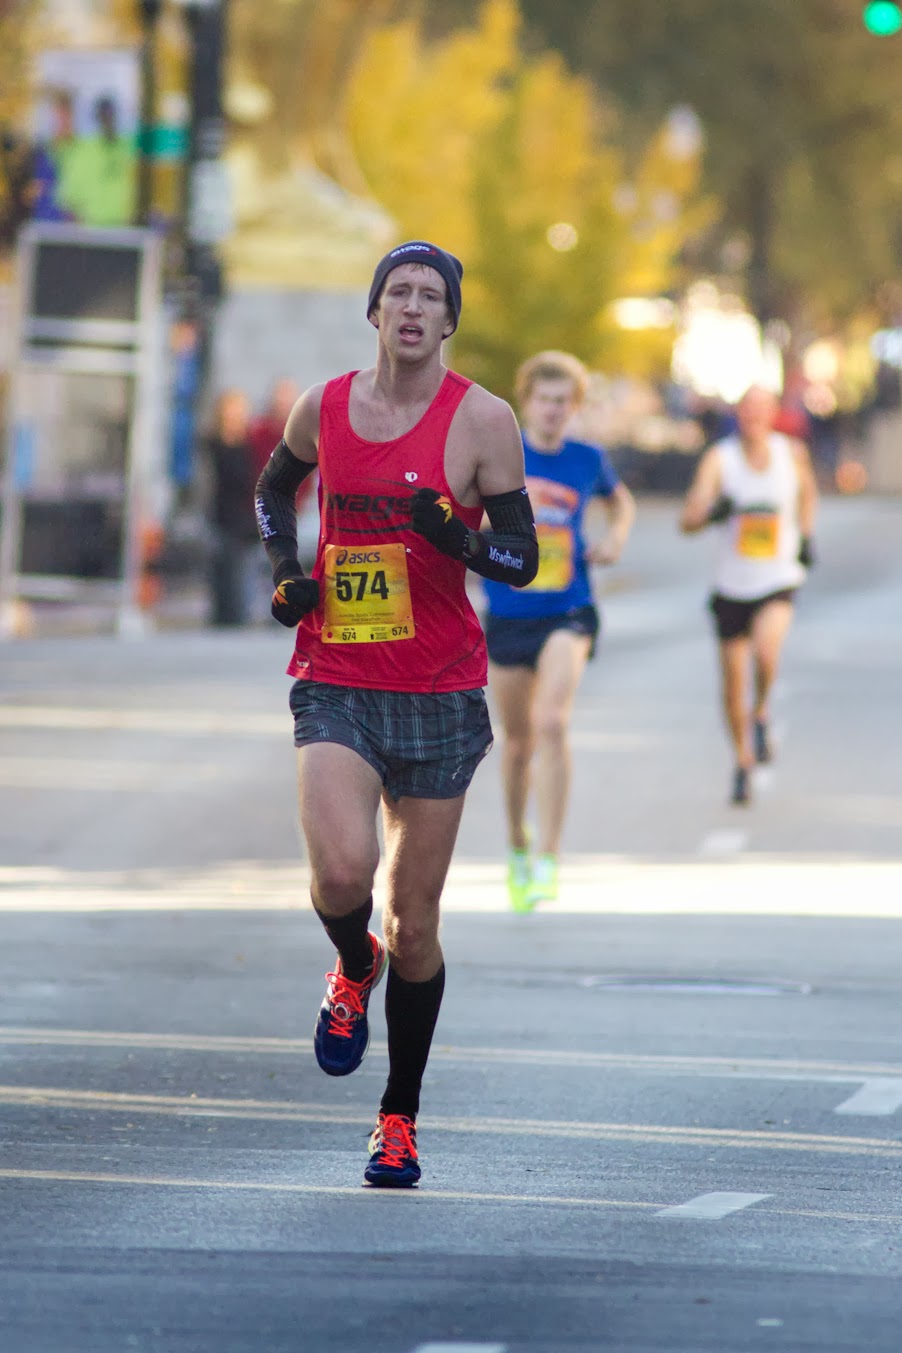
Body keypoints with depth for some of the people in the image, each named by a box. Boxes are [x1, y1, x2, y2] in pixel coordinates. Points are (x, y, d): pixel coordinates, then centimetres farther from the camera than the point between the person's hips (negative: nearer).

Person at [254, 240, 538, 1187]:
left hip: (438, 696, -1)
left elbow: (522, 557, -1)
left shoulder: (481, 420, -3)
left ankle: (400, 1119, 20)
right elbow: (274, 488, 25)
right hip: (335, 683, 1)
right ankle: (353, 970, 13)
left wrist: (457, 538, -21)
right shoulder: (325, 408, 5)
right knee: (342, 870, -24)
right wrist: (284, 573, 7)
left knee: (413, 924, 4)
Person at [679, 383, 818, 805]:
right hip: (732, 587, 0)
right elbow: (688, 520, -21)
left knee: (766, 651, -29)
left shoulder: (792, 453, -3)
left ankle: (761, 713, 1)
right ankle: (743, 762, 29)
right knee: (733, 686, 6)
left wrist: (806, 536, 12)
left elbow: (807, 490, 22)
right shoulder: (719, 458, -12)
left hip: (778, 582, 0)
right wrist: (713, 512, -41)